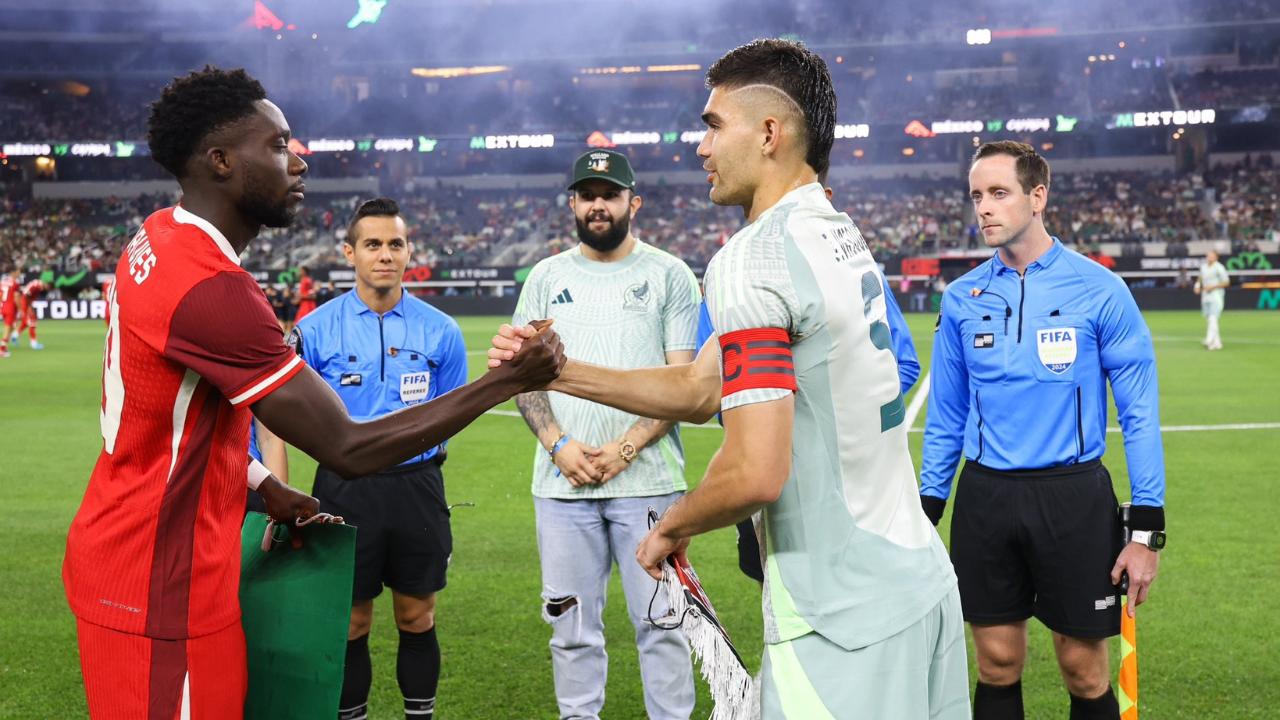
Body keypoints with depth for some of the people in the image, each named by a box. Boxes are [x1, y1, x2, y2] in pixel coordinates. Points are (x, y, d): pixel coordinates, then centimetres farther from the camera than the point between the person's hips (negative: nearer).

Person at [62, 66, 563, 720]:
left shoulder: (159, 241, 5)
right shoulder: (211, 287, -25)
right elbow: (349, 449, -23)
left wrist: (262, 488, 7)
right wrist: (509, 380, -19)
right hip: (158, 589, -9)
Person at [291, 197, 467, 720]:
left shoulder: (440, 330, 1)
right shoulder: (316, 329, -2)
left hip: (417, 487, 1)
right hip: (343, 488, -1)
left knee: (417, 617, 10)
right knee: (351, 623, 7)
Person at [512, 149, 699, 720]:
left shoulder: (669, 274, 3)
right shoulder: (546, 277, 12)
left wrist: (626, 448, -12)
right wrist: (558, 444, -6)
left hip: (647, 479, -2)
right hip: (561, 481, 3)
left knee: (660, 619, -1)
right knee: (571, 622, 8)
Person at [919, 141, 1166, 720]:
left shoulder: (1098, 289, -7)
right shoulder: (962, 298, 3)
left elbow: (1138, 412, -5)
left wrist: (1147, 530, -9)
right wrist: (926, 514, 8)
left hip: (1075, 497, -3)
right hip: (985, 498, 3)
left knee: (1084, 670, 6)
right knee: (997, 664, 10)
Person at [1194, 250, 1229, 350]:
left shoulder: (1219, 268, -8)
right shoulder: (1203, 267, 12)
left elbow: (1226, 282, -8)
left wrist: (1213, 286, -17)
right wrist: (1197, 285, 8)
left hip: (1216, 297, -7)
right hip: (1205, 297, 7)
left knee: (1213, 319, -19)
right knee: (1208, 320, 7)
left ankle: (1209, 340, -31)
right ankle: (1216, 343, 14)